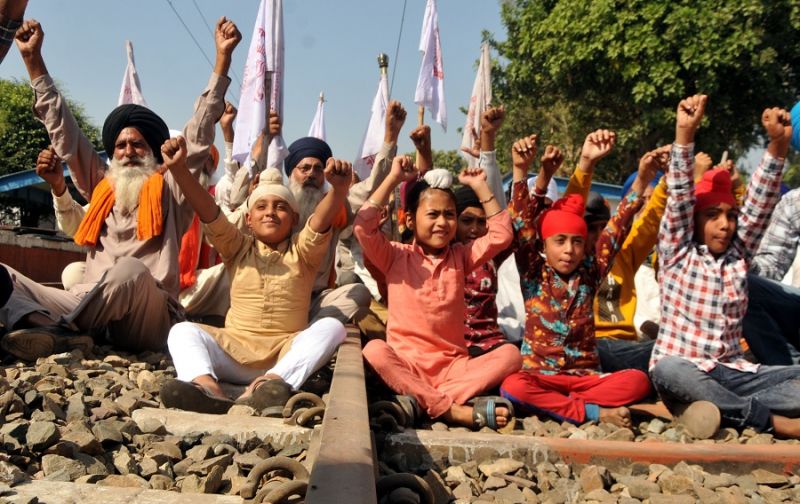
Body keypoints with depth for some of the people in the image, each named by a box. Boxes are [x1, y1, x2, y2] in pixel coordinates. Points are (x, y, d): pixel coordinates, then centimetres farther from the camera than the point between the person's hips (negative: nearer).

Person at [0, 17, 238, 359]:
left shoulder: (170, 190, 14)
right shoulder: (101, 187, 24)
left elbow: (199, 135, 7)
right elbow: (65, 134, 26)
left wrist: (223, 58, 3)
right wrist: (34, 60, 26)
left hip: (147, 322, -4)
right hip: (89, 308, 5)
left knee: (131, 270, -37)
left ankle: (57, 331, -33)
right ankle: (54, 333, -44)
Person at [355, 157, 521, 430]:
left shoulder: (460, 256, 16)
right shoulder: (396, 256, 7)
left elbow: (501, 235, 6)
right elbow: (363, 227, -9)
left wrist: (479, 186, 8)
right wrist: (394, 178, -6)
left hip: (453, 367, 3)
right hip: (406, 367, -3)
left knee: (510, 354, -23)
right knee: (374, 350, -36)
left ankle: (422, 402, -36)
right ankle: (456, 411, -41)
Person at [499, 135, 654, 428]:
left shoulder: (589, 273, 8)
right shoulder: (533, 273, 3)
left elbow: (617, 229, 2)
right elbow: (522, 225, -7)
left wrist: (642, 179, -6)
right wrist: (521, 172, -17)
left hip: (586, 376, 2)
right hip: (539, 374, -2)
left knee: (638, 381, -24)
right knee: (512, 386, -35)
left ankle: (552, 404, -24)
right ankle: (593, 412, -28)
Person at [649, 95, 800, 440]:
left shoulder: (739, 254, 11)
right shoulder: (676, 253, 1)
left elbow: (759, 203, 0)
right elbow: (680, 196, -12)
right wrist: (685, 135, -23)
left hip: (732, 373, 4)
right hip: (685, 372, -4)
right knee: (667, 369, -39)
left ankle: (722, 409, -30)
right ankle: (772, 420, -32)